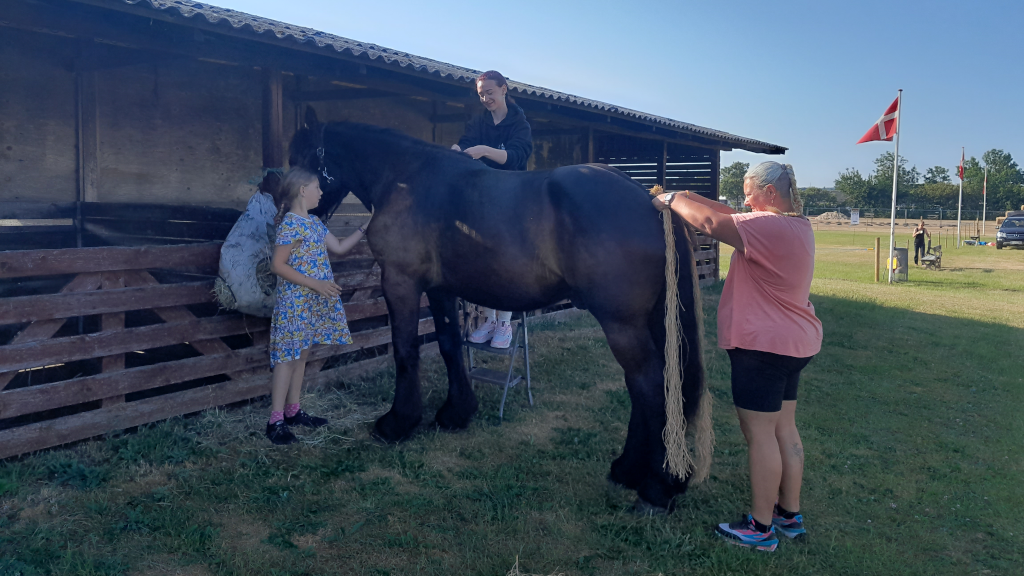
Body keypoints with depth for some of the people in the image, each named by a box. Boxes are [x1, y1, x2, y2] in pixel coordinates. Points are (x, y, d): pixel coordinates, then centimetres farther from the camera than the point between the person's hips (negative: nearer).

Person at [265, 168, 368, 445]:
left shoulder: (314, 222, 11)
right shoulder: (291, 224, -16)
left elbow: (339, 247, 20)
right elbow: (278, 265, -19)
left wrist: (365, 228, 14)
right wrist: (315, 284, -21)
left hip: (313, 302, 9)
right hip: (295, 301, -9)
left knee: (301, 354, 14)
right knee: (287, 357, -5)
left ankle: (293, 411, 25)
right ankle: (275, 421, 1)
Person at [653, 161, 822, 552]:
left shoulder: (770, 226, -20)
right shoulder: (798, 225, 11)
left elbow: (710, 223, -24)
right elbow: (731, 217, 13)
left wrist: (672, 200, -8)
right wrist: (688, 197, 6)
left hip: (762, 346, -10)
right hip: (792, 344, 10)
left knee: (760, 434, -1)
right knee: (784, 430, 17)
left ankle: (761, 527, 10)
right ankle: (790, 515, 28)